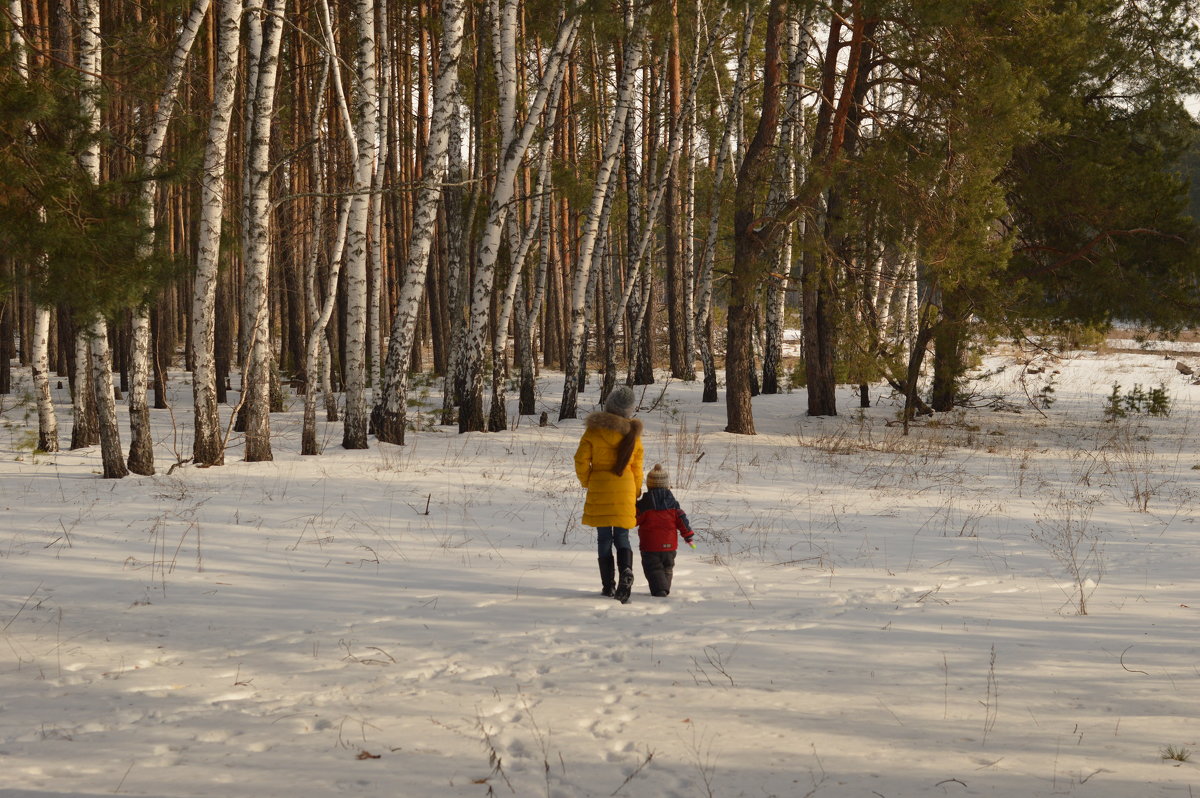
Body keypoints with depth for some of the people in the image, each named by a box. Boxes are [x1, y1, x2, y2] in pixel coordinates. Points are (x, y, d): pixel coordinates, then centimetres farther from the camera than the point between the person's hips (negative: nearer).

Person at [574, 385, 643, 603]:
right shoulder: (633, 432, 0)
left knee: (604, 538, 6)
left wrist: (587, 482, 10)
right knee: (622, 537, 9)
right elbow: (637, 468, 7)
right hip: (625, 488, 2)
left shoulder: (595, 429, -7)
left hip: (599, 488, -1)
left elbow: (581, 460, -6)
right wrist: (636, 493, 18)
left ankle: (608, 585, 3)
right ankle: (626, 571, -19)